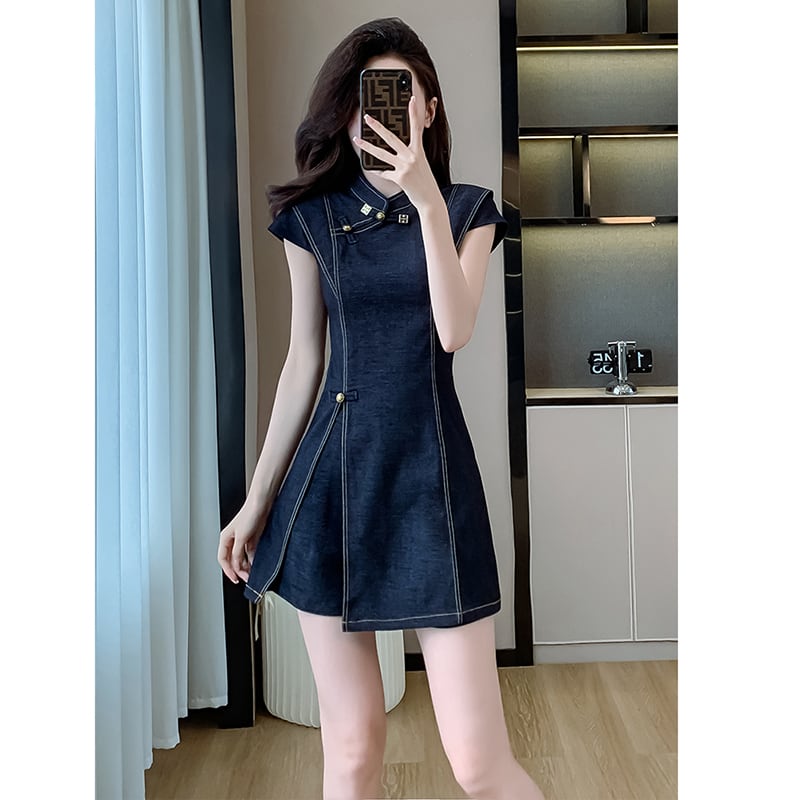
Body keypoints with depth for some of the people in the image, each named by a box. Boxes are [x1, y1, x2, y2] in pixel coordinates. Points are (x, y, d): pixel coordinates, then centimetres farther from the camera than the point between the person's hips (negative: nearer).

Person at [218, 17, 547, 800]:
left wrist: (426, 200, -17)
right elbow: (303, 363, 9)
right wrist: (258, 498, 9)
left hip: (430, 475, -1)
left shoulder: (468, 207, 5)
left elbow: (453, 331, -11)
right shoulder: (313, 216, 8)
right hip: (332, 478, 2)